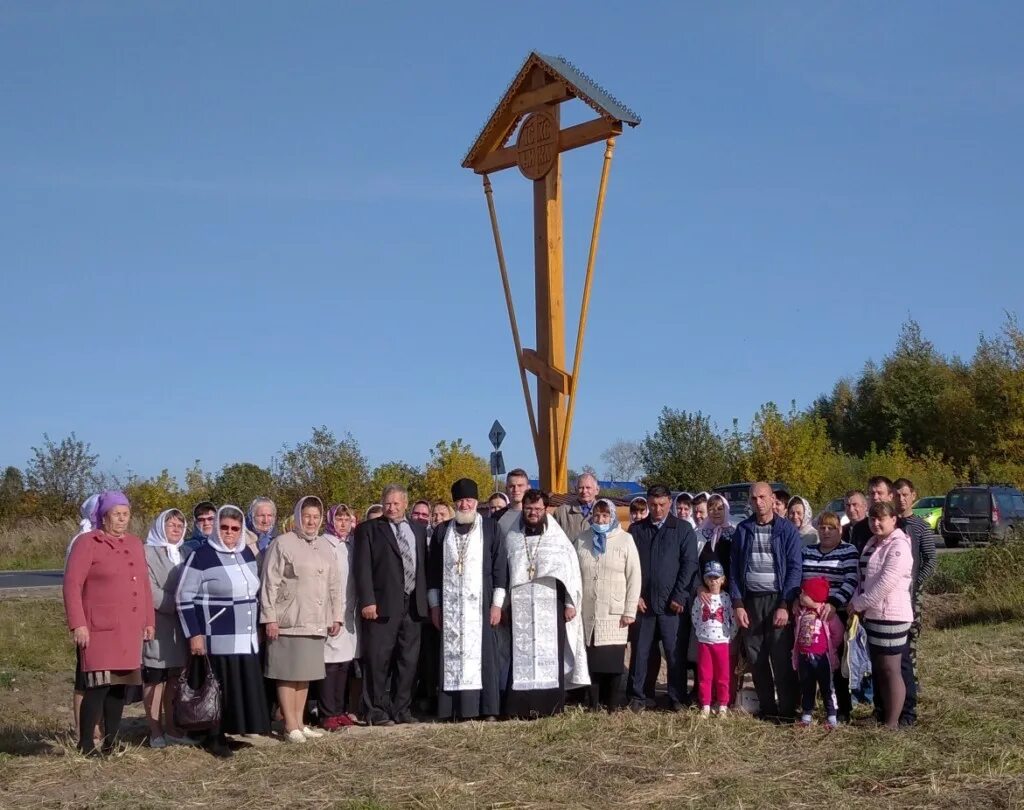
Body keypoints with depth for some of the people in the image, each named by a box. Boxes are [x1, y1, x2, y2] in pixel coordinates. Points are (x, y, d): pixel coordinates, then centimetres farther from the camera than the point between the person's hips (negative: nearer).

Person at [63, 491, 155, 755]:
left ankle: (111, 743, 15)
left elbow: (143, 584, 19)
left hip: (130, 630, 6)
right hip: (100, 629, -6)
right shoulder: (87, 543, -4)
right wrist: (77, 624, -15)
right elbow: (72, 584, -10)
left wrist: (149, 620, 16)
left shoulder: (134, 543, 15)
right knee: (99, 685, -11)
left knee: (119, 686, 8)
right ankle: (85, 746, -3)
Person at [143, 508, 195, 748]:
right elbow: (150, 591, -14)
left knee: (174, 678, 9)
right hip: (157, 626, -7)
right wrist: (176, 605, -13)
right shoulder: (148, 553, -5)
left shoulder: (183, 554, 18)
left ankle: (171, 728, 15)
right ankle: (155, 732, 1)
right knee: (154, 678, -3)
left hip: (179, 626, 7)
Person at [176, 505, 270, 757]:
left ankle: (228, 730, 19)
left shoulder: (247, 553, 11)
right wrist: (194, 634, -15)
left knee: (242, 687, 8)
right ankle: (214, 738, 9)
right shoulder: (201, 556, -10)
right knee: (217, 688, -2)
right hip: (216, 639, -7)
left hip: (246, 637, 7)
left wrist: (257, 626, 20)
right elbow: (184, 598, -11)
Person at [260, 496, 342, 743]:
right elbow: (269, 584, -7)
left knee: (305, 674, 10)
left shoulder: (325, 547, 14)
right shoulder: (282, 544, -4)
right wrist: (269, 618, -11)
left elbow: (334, 585, 17)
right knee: (288, 675, -1)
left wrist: (336, 616, 12)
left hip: (315, 622, 6)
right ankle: (290, 727, 3)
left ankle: (299, 723, 18)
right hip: (288, 621, -5)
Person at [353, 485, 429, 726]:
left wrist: (424, 599, 8)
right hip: (382, 605, -5)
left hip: (412, 604, 5)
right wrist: (367, 601, -15)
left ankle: (401, 709, 16)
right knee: (378, 661, -3)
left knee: (408, 660, 8)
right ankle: (376, 712, 4)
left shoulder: (418, 530, 17)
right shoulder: (368, 529, 2)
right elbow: (363, 568, -5)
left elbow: (423, 566, 17)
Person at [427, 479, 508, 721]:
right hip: (450, 605, 2)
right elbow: (433, 571, 12)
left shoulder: (490, 528, 4)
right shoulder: (442, 531, 11)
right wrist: (434, 605, 7)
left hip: (480, 603, -2)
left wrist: (497, 603, -5)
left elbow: (500, 567, 1)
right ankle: (453, 709, 4)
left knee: (483, 653, -3)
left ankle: (487, 708, 2)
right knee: (452, 655, 0)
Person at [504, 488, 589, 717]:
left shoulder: (558, 538, 6)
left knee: (550, 656, -3)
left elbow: (572, 569, 4)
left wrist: (571, 603, -3)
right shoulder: (511, 538, 11)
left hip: (551, 606, -1)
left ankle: (551, 706, 1)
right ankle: (520, 707, -2)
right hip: (519, 607, 1)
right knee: (520, 656, -3)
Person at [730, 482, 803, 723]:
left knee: (781, 659, -4)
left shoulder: (787, 530, -1)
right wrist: (738, 604, 0)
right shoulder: (743, 530, 9)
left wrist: (785, 605, -12)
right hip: (750, 601, 4)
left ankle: (787, 711, 3)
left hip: (777, 600, -3)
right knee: (756, 660, 7)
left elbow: (795, 568, -5)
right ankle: (767, 709, 15)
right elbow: (735, 569, 8)